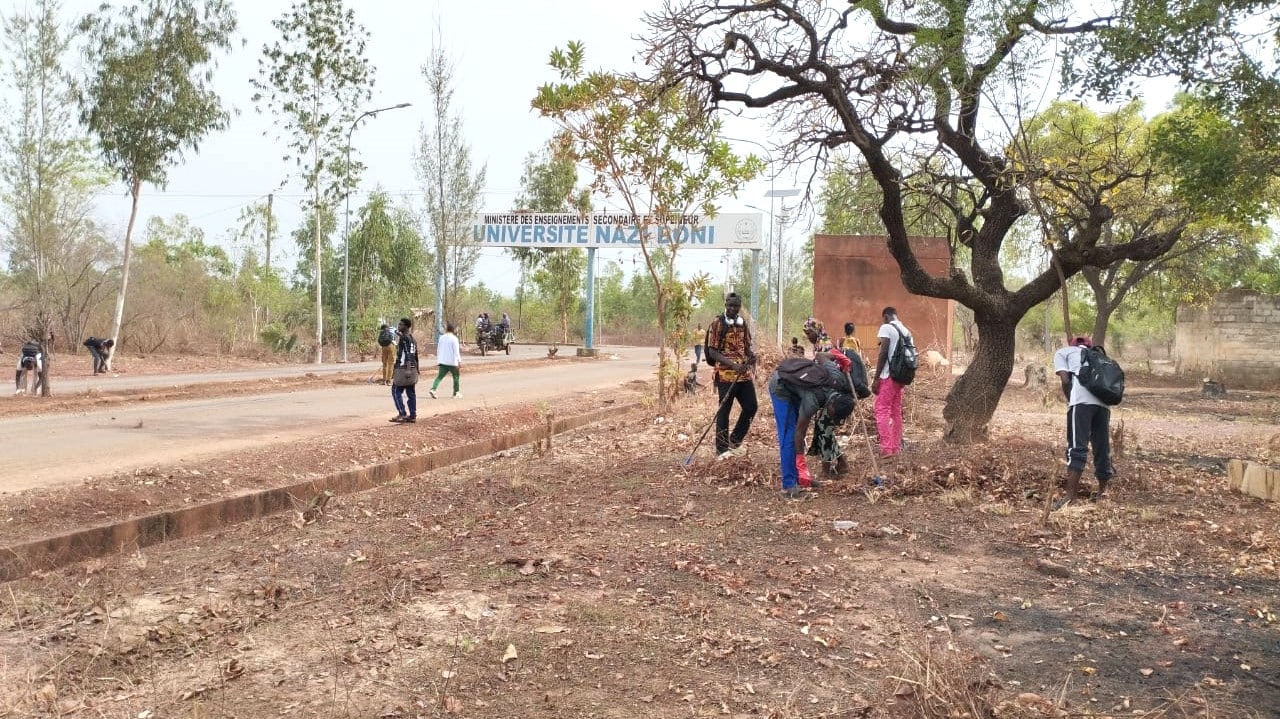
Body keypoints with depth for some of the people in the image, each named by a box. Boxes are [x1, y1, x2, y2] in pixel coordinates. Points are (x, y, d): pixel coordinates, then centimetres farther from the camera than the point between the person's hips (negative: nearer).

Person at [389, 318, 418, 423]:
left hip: (403, 370, -9)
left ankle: (402, 413, -7)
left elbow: (407, 354, -20)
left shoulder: (404, 338, -10)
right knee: (411, 393, 8)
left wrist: (408, 369, -26)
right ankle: (412, 415, 8)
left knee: (396, 391, -2)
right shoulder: (412, 339, 16)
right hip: (412, 370, 9)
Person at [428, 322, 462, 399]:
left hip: (443, 361, 5)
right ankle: (456, 393, 16)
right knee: (456, 377, 12)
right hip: (452, 361, -5)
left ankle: (433, 389, -18)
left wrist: (438, 359, 26)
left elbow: (438, 350, 16)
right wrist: (459, 361, -12)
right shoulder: (454, 338, -10)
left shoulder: (442, 337, 8)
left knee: (439, 376, 1)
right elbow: (456, 351, -14)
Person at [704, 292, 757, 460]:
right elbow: (712, 352, -12)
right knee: (724, 411, 0)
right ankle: (722, 449, 10)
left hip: (744, 373, 7)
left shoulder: (743, 323, 11)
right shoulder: (717, 323, -8)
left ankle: (735, 441, 27)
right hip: (725, 374, -7)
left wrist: (752, 355, -6)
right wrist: (732, 365, -23)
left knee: (751, 406, 10)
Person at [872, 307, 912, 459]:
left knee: (882, 411, -6)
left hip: (888, 376, -7)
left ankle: (886, 449, -13)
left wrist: (876, 378, -13)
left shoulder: (886, 327, -8)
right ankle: (896, 448, 13)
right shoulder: (906, 331, 14)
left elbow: (883, 353, -15)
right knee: (896, 412, 11)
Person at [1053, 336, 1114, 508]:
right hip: (1103, 400, 5)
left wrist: (1070, 400, 17)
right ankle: (1102, 492, 27)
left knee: (1077, 448, -9)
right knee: (1102, 447, 15)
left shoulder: (1063, 352, 21)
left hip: (1082, 400, -5)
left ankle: (1070, 497, -14)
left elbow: (1065, 380, 4)